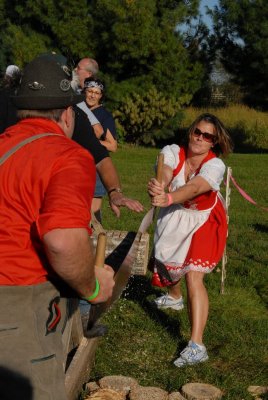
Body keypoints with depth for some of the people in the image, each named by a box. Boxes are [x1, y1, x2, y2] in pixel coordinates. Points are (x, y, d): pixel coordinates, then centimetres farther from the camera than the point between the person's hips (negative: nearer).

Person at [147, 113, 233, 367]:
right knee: (169, 263, 23)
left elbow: (194, 187, -46)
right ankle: (174, 297, 61)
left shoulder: (215, 165, -27)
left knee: (194, 277, -18)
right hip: (174, 219, 4)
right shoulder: (172, 152, -19)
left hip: (203, 223, -4)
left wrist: (168, 199, -66)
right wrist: (156, 187, -64)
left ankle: (197, 346, -19)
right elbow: (164, 175, -39)